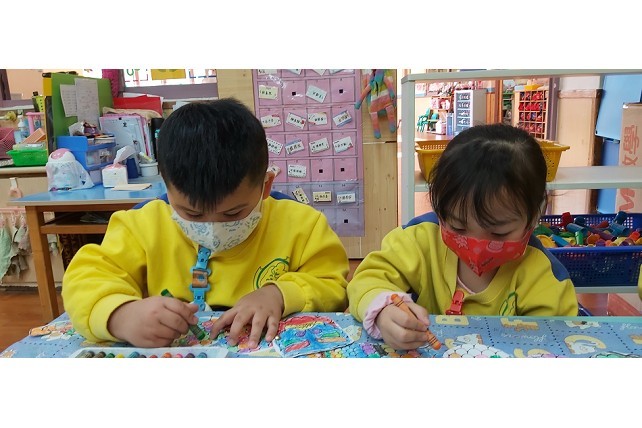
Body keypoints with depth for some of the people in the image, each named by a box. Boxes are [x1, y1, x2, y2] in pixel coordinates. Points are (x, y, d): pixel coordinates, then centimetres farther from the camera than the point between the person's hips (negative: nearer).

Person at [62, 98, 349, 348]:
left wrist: (280, 295, -22)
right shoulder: (145, 225, -5)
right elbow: (85, 278, -7)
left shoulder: (300, 225, -7)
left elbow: (334, 289, -4)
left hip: (275, 353, 0)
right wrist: (120, 315, -28)